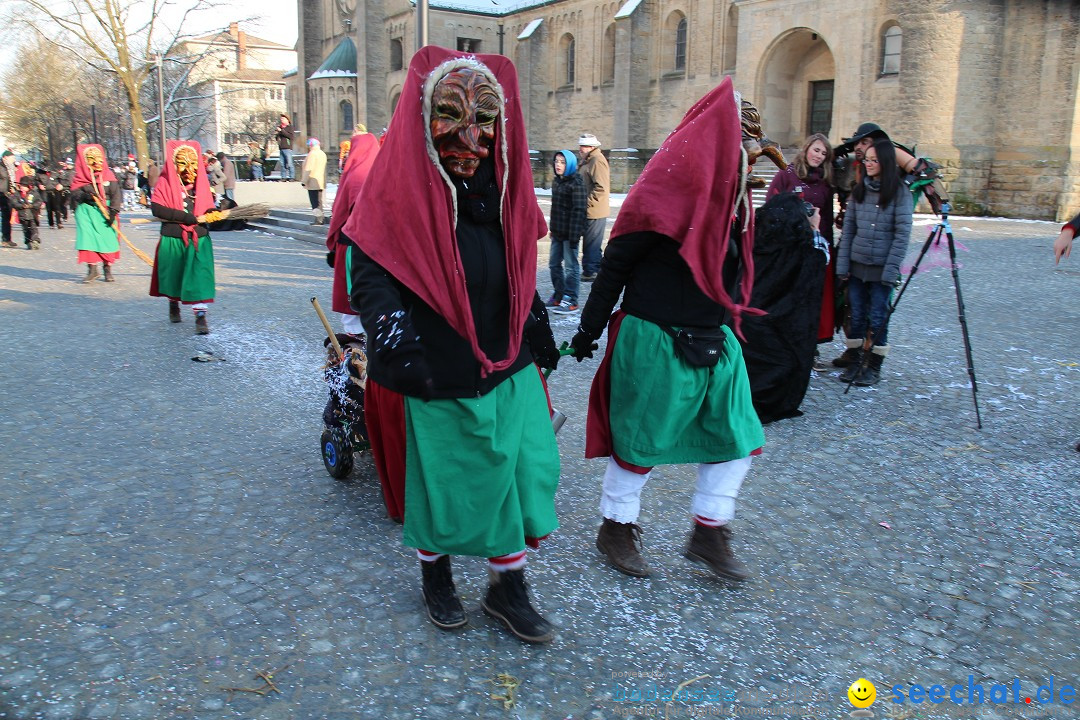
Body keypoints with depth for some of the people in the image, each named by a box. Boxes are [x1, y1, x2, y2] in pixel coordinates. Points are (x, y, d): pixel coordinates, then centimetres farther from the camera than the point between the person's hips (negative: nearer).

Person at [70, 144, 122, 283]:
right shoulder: (80, 177, 4)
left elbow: (116, 195, -2)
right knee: (88, 238, -7)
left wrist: (113, 212, -12)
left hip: (105, 212, 0)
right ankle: (92, 270, 2)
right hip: (86, 211, 0)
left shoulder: (109, 175, 2)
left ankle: (107, 269, 13)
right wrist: (84, 196, -19)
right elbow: (74, 194, 3)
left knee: (107, 239, -1)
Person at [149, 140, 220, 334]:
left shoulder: (202, 183, 5)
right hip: (172, 239, -1)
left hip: (199, 239, 1)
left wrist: (211, 215, -15)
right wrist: (191, 218, -21)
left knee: (200, 276, -10)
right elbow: (157, 209, -18)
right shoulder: (165, 183, -6)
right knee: (174, 275, 13)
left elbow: (209, 209, 12)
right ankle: (173, 304, 39)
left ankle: (200, 315, -10)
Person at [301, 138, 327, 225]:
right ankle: (320, 219, 15)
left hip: (313, 182, -9)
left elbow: (308, 169, -17)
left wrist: (304, 180, -13)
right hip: (321, 181, 9)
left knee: (314, 201, -5)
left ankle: (318, 220, -8)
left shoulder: (312, 154, -15)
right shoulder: (323, 154, 14)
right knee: (319, 201, 13)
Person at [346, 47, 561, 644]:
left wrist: (537, 334, 20)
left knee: (522, 473, 6)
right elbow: (371, 273, -16)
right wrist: (391, 334, -32)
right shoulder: (403, 191, -10)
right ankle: (434, 572, 36)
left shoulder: (504, 189, 5)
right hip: (441, 373, -5)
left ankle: (507, 587, 26)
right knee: (442, 477, 9)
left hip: (510, 366, 5)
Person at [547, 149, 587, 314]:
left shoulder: (576, 183, -12)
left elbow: (578, 210, -16)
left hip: (569, 232, -9)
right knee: (554, 264, 14)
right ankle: (559, 295, 27)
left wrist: (574, 235, -20)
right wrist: (552, 228, 16)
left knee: (571, 266, -2)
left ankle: (570, 301, 3)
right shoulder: (556, 181, 13)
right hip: (557, 232, 9)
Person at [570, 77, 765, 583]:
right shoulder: (672, 182, -16)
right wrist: (589, 330, -10)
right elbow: (617, 262, -13)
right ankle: (615, 530, 27)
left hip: (713, 340, 8)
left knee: (737, 436, 10)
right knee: (641, 441, 6)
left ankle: (708, 532, 26)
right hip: (657, 339, -8)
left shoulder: (729, 185, 10)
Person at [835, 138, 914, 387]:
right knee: (856, 316, 7)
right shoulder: (859, 190, 9)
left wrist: (891, 269, -15)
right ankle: (855, 362, 18)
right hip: (857, 264, 4)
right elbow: (848, 229, 7)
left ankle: (874, 367, 14)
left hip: (882, 267, -4)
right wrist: (842, 264, 0)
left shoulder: (900, 193, -5)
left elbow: (903, 233, -9)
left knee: (877, 317, 2)